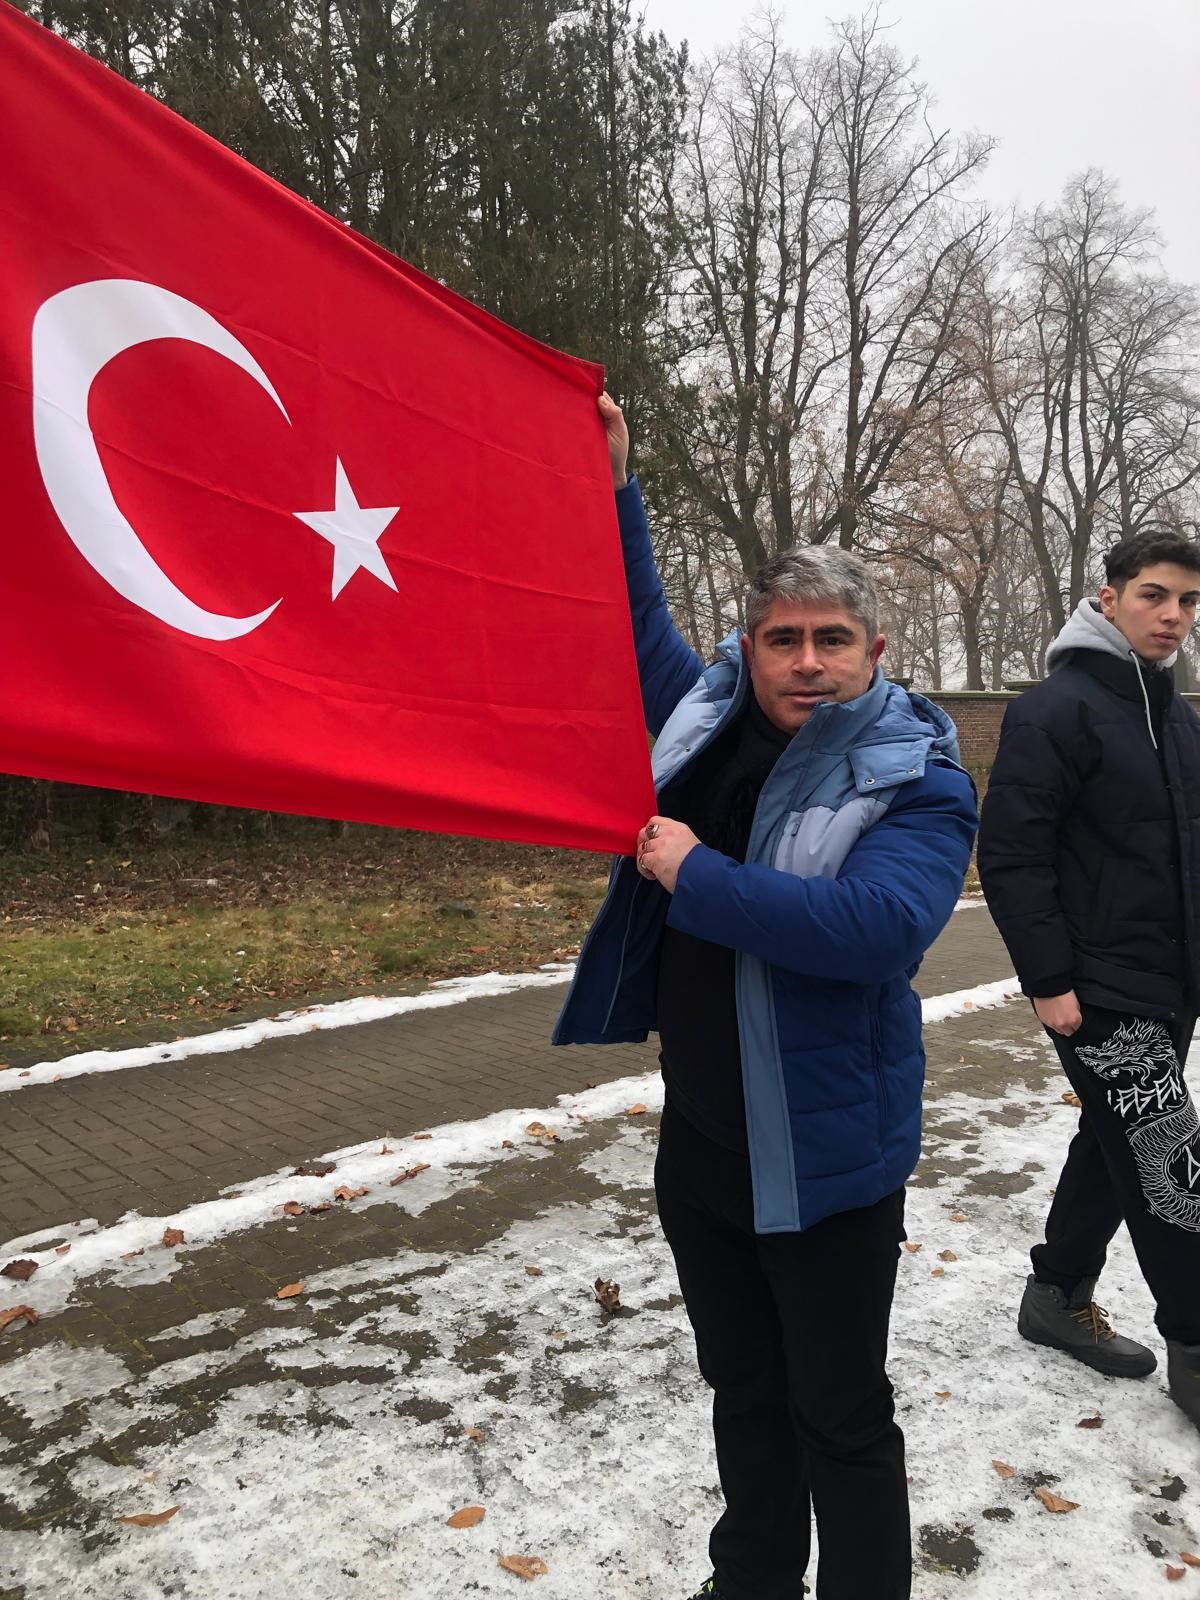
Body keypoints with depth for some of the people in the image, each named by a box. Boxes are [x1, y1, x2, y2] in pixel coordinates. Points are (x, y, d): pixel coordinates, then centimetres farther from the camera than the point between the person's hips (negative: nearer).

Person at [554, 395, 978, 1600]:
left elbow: (879, 923, -31)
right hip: (699, 1139, 6)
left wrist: (696, 878, -26)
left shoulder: (918, 780, -15)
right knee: (742, 1390, 25)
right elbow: (633, 619, 13)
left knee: (840, 1417, 12)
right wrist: (609, 480, 4)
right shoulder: (707, 720, 1)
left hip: (825, 1158, -6)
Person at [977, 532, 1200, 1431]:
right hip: (1099, 993, -8)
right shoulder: (1058, 709, -14)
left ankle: (1060, 1298, 34)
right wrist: (1049, 980, -20)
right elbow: (1010, 853, -18)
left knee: (1116, 1147, 17)